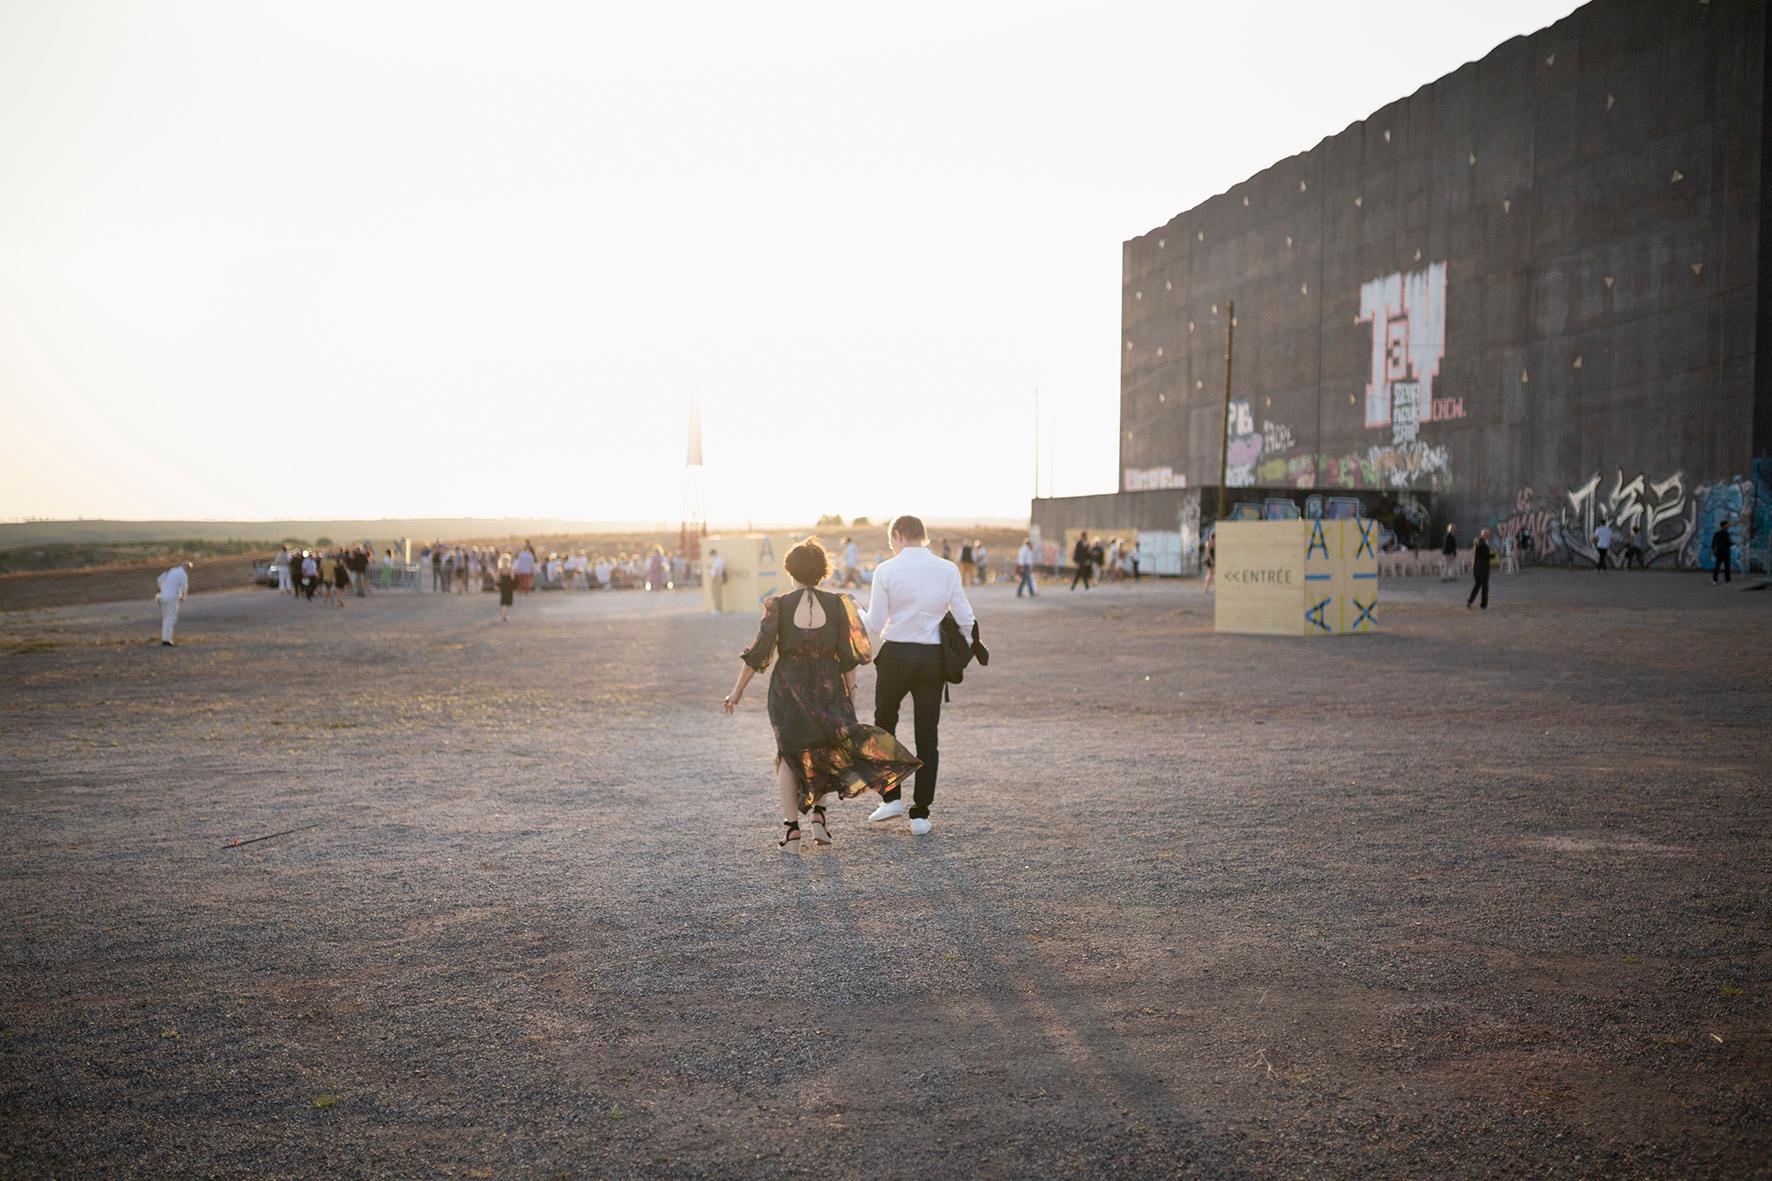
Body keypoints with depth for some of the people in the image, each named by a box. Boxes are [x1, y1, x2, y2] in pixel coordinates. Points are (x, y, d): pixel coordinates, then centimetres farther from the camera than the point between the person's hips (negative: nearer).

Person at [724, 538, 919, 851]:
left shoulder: (778, 605, -7)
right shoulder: (836, 604, -4)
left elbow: (759, 652, -11)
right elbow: (848, 655, -3)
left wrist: (738, 689, -2)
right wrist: (851, 692, 8)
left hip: (788, 688, 0)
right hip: (828, 687, 1)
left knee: (790, 754, 16)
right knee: (829, 749, 22)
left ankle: (791, 828, 10)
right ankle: (817, 813, 6)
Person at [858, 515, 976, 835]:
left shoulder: (886, 570, -6)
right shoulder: (947, 569, 1)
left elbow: (875, 625, -5)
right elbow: (965, 620, 0)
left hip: (895, 655, -2)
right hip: (933, 658, 2)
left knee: (884, 724, 20)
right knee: (928, 735, 9)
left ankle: (890, 797, 13)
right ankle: (921, 814, 10)